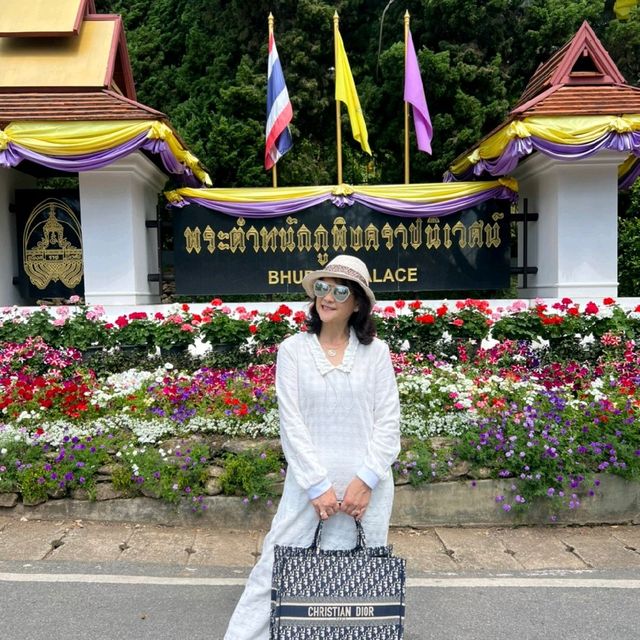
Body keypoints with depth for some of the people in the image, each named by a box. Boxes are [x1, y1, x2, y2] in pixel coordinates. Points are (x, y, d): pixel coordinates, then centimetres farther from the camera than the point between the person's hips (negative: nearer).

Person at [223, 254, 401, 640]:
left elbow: (389, 421, -1)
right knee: (274, 567, 4)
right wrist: (319, 485, -10)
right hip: (309, 478, 0)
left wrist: (366, 480, -10)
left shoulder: (376, 351, 1)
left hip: (367, 481, 1)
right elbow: (291, 422, -6)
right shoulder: (293, 349, -2)